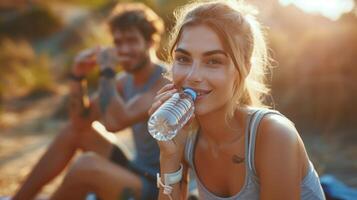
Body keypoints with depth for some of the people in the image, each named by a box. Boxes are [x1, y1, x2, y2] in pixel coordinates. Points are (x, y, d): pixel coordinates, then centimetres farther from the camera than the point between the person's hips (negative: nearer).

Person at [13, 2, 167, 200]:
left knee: (86, 165, -29)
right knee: (74, 131, 11)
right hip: (136, 172, 9)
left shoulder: (166, 82, -19)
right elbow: (81, 121, 8)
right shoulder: (126, 81, 7)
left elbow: (115, 122, -30)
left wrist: (107, 72, -20)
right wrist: (78, 76, -5)